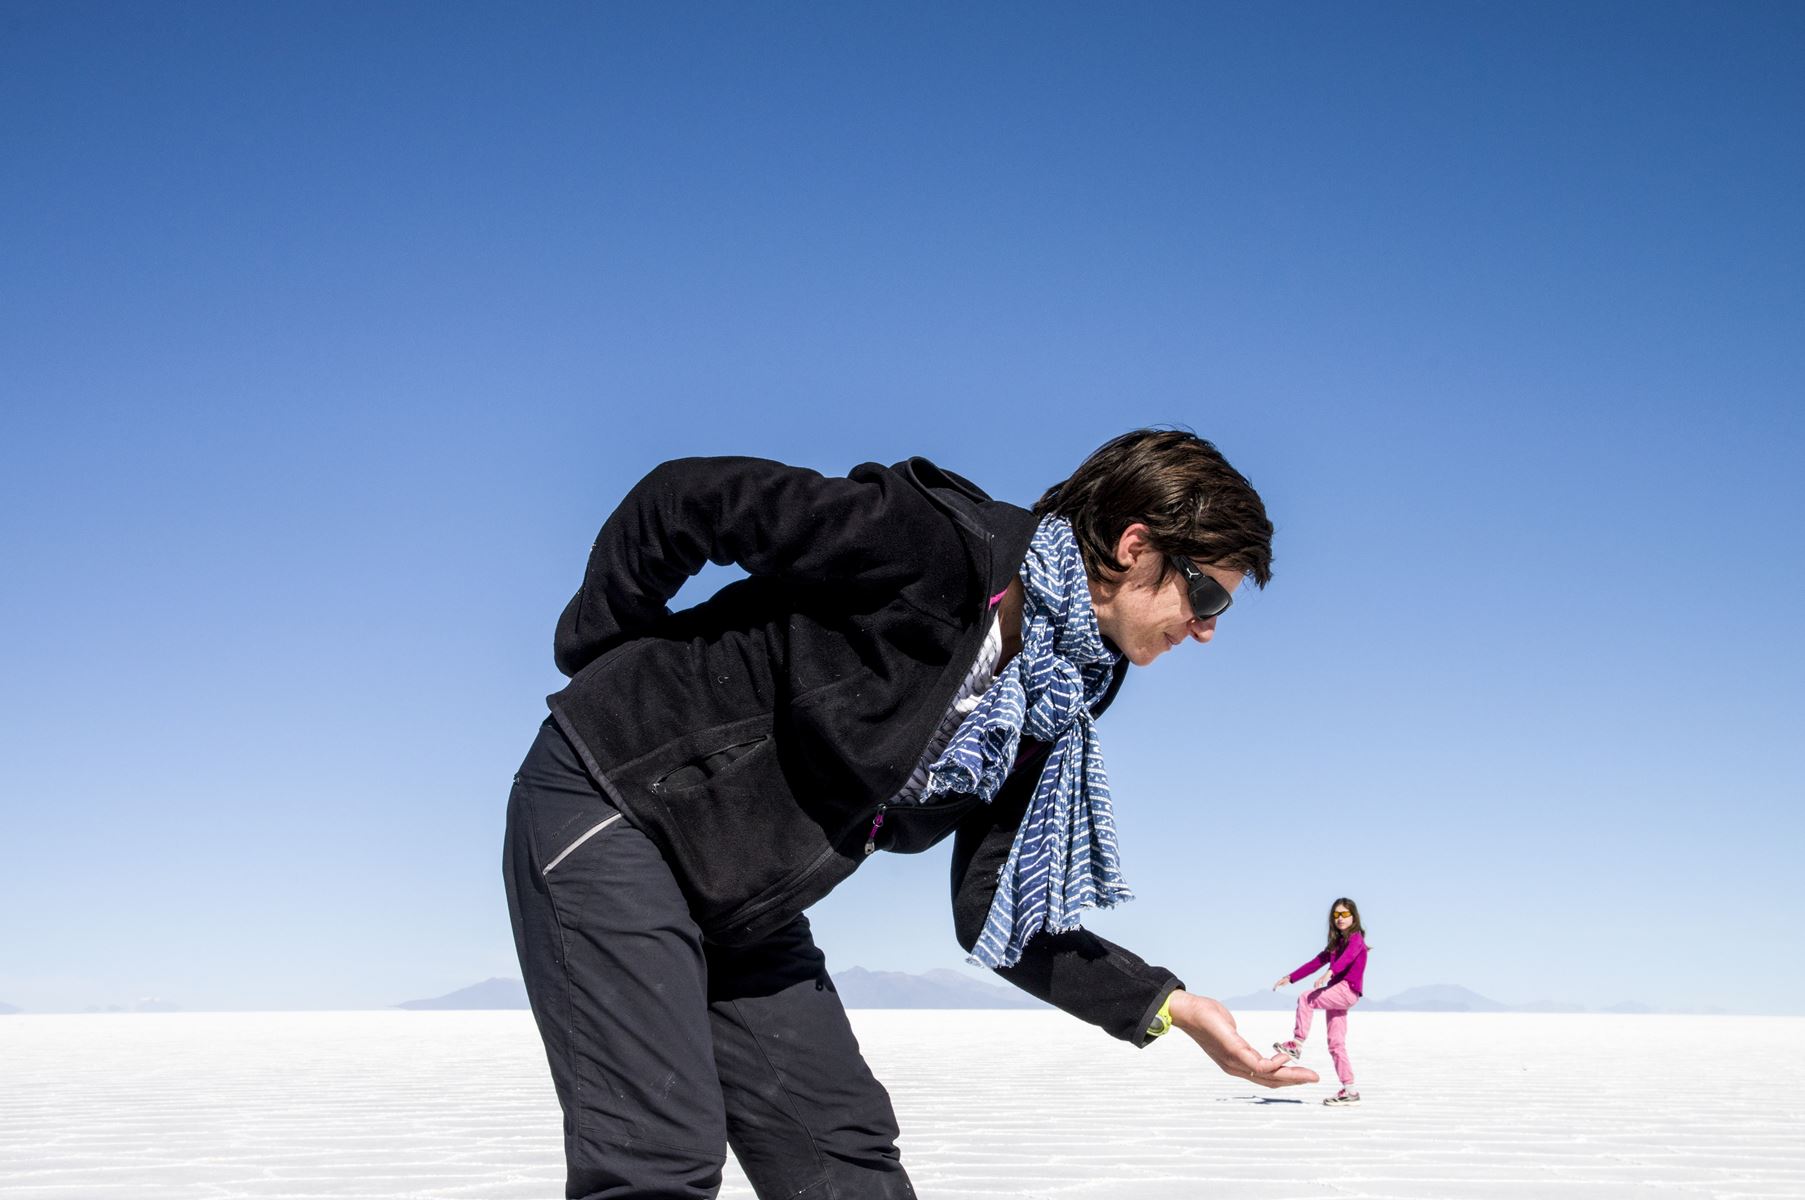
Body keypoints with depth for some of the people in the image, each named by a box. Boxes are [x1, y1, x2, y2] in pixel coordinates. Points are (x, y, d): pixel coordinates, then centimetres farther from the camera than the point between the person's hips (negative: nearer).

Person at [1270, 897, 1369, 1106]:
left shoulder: (1356, 938, -1)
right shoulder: (1337, 942, 24)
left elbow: (1348, 956, -22)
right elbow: (1316, 962, 26)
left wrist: (1330, 972, -41)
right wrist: (1291, 978, 21)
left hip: (1348, 990, -8)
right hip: (1337, 992, 8)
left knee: (1306, 999, -24)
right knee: (1336, 1044, 2)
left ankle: (1297, 1044, -19)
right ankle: (1349, 1090, 0)